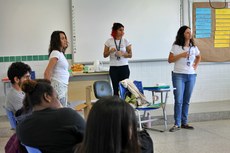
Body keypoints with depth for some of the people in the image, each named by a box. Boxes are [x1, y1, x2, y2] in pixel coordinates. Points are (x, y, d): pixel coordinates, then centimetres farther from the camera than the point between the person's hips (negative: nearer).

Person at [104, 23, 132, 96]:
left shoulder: (126, 41, 2)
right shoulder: (109, 41, 3)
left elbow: (130, 55, 0)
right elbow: (105, 55, 6)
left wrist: (122, 54, -19)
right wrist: (110, 51, -15)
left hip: (124, 67, 0)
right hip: (113, 68, 1)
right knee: (116, 89, 0)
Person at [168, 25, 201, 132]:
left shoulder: (193, 47, 9)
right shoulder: (176, 46, -3)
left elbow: (199, 57, 27)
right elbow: (170, 60, -3)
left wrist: (196, 66, 11)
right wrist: (181, 55, -14)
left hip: (191, 76, 4)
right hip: (178, 75, -4)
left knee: (186, 101, 8)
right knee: (178, 100, -9)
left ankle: (184, 122, 16)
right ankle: (177, 124, -4)